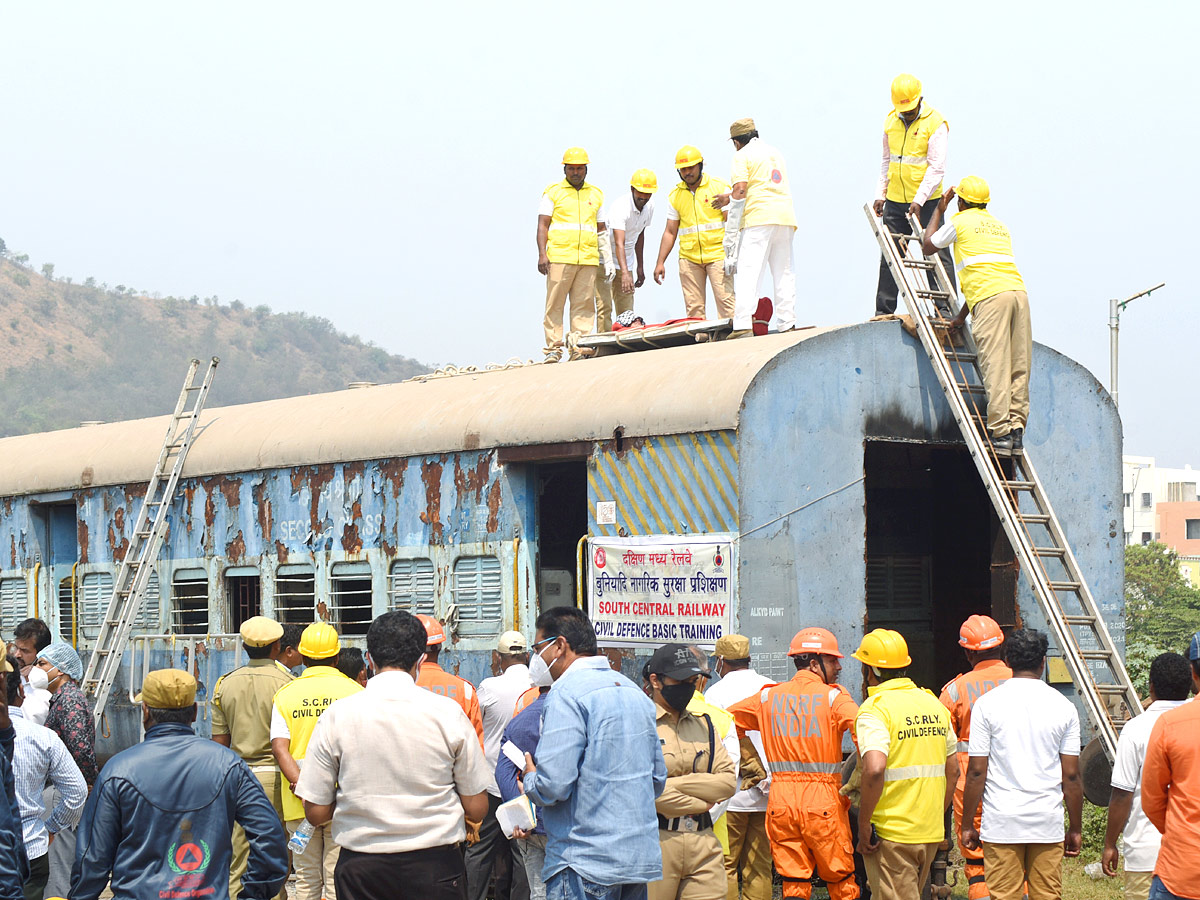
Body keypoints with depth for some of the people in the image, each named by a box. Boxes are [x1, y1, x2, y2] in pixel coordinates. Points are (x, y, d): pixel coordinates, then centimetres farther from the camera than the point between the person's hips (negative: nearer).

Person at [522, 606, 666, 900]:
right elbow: (658, 779, 18)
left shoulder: (566, 693, -13)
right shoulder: (634, 691, 14)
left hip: (587, 863, -8)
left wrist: (530, 779, 1)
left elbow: (553, 786, -20)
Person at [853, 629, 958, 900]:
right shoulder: (934, 704, 12)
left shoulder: (874, 709, -12)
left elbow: (875, 769, -26)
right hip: (931, 832, 7)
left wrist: (864, 823, -18)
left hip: (890, 832, -7)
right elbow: (953, 770, 15)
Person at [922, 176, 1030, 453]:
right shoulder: (1000, 226, 30)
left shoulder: (960, 221, 12)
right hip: (1018, 291, 6)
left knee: (995, 368, -10)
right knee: (1019, 366, 5)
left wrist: (939, 209, 38)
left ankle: (1001, 433, -15)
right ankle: (1016, 429, 1)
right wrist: (962, 315, 34)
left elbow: (927, 246, 27)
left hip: (991, 298, -6)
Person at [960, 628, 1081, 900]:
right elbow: (1071, 777, 3)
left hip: (1001, 823, -1)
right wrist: (1075, 829, 12)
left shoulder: (987, 704, -3)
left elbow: (976, 772, -4)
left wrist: (968, 825, 5)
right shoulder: (1063, 706, 2)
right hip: (1048, 824, 1)